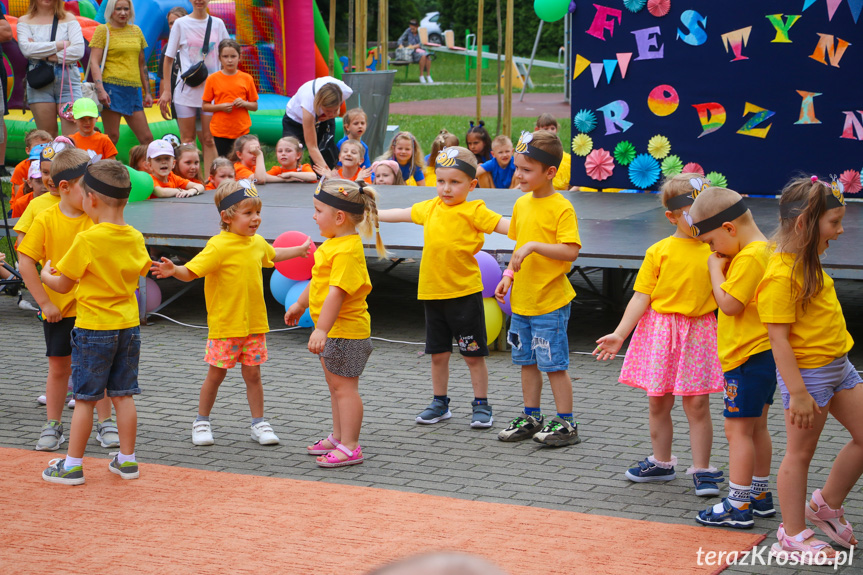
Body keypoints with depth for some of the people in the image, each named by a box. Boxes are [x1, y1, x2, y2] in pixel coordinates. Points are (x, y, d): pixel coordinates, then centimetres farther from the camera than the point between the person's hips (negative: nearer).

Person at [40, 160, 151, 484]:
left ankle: (72, 465, 9)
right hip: (129, 325, 5)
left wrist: (46, 275, 13)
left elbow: (63, 285, -7)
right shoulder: (135, 238, 0)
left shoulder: (87, 241, -18)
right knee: (123, 395, 12)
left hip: (93, 328, -5)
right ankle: (127, 460, 17)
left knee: (85, 398, 2)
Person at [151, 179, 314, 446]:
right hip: (225, 325, -5)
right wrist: (173, 270, -44)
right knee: (216, 374, 5)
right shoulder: (219, 246, -17)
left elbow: (272, 255, 31)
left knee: (253, 374, 9)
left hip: (254, 322, 5)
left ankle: (259, 423, 19)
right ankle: (202, 422, 21)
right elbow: (191, 271, -23)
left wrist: (300, 250, 43)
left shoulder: (258, 243, 6)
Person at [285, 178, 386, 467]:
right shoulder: (334, 243, 8)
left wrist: (322, 330, -33)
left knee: (344, 386, -5)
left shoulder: (347, 250, -25)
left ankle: (350, 447, 1)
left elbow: (336, 292, -31)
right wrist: (299, 304, 34)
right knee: (336, 384, 20)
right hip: (332, 330, 11)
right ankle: (338, 437, 32)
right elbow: (319, 281, 23)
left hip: (346, 331, -11)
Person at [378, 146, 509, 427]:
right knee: (438, 353, 14)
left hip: (465, 293, -5)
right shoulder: (430, 208, 9)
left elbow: (503, 225, -20)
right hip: (432, 292, 5)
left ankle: (481, 405, 15)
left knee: (473, 354, 3)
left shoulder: (473, 211, -9)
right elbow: (400, 214, 23)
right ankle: (440, 404, 27)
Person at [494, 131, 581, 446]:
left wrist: (534, 246, -27)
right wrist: (509, 275, 8)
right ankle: (531, 418, 27)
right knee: (527, 361, 15)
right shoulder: (522, 204, 9)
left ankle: (566, 423, 8)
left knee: (554, 364, -2)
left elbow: (570, 251, -22)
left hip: (550, 302, -7)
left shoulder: (562, 207, -14)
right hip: (521, 299, 7)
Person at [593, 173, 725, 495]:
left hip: (698, 333, -1)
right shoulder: (659, 252, -3)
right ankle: (661, 463, 28)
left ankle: (702, 471, 7)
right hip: (660, 331, 1)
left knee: (697, 403, -2)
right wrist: (619, 335, -7)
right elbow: (641, 298, -3)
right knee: (658, 402, 10)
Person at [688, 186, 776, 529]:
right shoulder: (765, 250, 11)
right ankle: (760, 497, 26)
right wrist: (722, 265, 4)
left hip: (746, 358, -10)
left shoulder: (749, 258, -21)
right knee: (756, 427, 17)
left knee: (737, 428, -6)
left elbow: (729, 304, -22)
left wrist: (716, 268, -12)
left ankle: (737, 506, -4)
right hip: (764, 355, 10)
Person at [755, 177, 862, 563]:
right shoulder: (781, 274, -21)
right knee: (800, 452, 3)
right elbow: (778, 338, -22)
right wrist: (798, 393, -22)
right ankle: (793, 536, 15)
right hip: (807, 372, -9)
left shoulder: (808, 264, 8)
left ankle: (826, 505, 28)